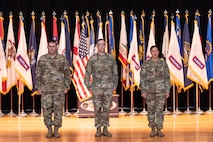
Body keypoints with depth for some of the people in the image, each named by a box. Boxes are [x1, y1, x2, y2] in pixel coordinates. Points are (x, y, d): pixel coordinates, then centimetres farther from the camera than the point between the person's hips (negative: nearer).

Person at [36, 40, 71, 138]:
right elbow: (38, 74, 5)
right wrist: (38, 88, 0)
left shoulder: (62, 59, 3)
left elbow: (67, 74, 4)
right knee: (46, 110, 1)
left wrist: (66, 87, -2)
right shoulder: (42, 59, 4)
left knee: (58, 110, 1)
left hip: (59, 89, 0)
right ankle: (49, 131, 11)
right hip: (45, 89, 1)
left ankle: (56, 130, 10)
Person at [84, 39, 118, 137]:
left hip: (108, 88, 1)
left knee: (106, 109, 4)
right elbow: (87, 74, 3)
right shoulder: (92, 59, 0)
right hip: (96, 88, -1)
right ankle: (98, 130, 8)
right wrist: (89, 87, -3)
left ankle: (105, 129, 11)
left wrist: (115, 86, 4)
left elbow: (115, 73, 9)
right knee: (97, 109, 1)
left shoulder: (111, 58, 5)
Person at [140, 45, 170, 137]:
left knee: (159, 110, -1)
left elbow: (167, 78, 4)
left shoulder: (163, 63, 2)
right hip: (149, 90, 0)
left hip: (161, 90, 0)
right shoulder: (146, 64, -1)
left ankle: (159, 130, 5)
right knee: (151, 110, 5)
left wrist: (167, 91, -2)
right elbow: (142, 78, -1)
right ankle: (153, 130, 15)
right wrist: (143, 91, -8)